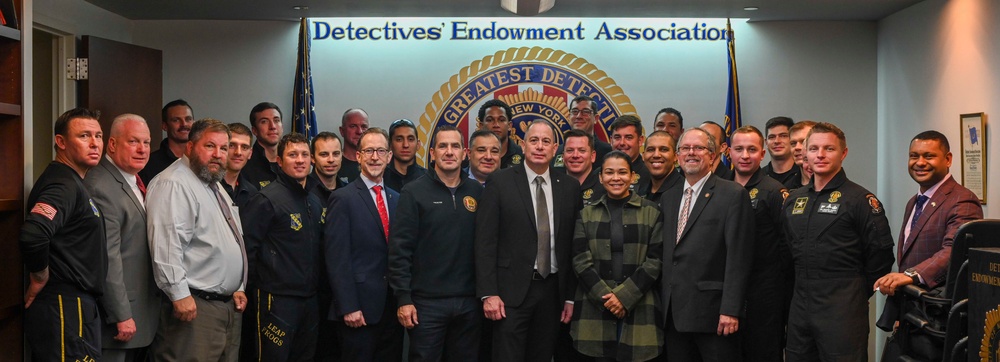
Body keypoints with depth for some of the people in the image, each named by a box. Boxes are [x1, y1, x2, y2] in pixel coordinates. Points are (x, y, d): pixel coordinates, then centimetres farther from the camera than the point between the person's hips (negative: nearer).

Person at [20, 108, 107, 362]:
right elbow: (32, 236, -32)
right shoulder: (63, 185, -17)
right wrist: (40, 278, -18)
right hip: (66, 312, -10)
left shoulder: (73, 183, 14)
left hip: (77, 305, 10)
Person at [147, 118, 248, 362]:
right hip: (194, 306, -10)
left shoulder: (215, 186, 19)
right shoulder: (173, 184, -12)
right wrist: (180, 295, -24)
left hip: (230, 305, 10)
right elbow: (167, 245, -21)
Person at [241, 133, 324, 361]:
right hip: (277, 299, -7)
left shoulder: (315, 202, 12)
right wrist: (261, 279, -8)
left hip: (310, 298, 7)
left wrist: (314, 283, 12)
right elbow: (247, 244, -13)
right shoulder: (267, 199, -11)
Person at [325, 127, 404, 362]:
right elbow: (337, 259, -11)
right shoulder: (343, 199, -6)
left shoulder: (397, 199, 12)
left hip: (393, 307, 6)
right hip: (359, 308, -5)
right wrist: (348, 307, -16)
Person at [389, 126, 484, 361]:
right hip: (427, 302, -3)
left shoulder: (477, 192, 7)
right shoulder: (414, 193, -3)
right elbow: (399, 249, -7)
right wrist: (403, 299, -11)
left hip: (468, 302, 4)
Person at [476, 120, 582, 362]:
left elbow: (572, 244, 8)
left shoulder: (569, 187, 6)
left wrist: (570, 296, 6)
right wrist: (488, 293, -12)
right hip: (512, 290, -3)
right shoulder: (500, 182, -3)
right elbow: (485, 241, -6)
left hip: (552, 290, 3)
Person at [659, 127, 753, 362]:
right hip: (673, 313, 6)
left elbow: (738, 257, -11)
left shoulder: (733, 195, -4)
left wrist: (731, 309, -16)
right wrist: (662, 304, 10)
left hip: (712, 311, -6)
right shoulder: (668, 198, 15)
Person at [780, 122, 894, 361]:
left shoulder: (860, 198, -7)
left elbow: (881, 252, -8)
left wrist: (858, 293, -2)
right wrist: (802, 287, 14)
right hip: (800, 306, 6)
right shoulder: (793, 199, 11)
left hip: (843, 308, -6)